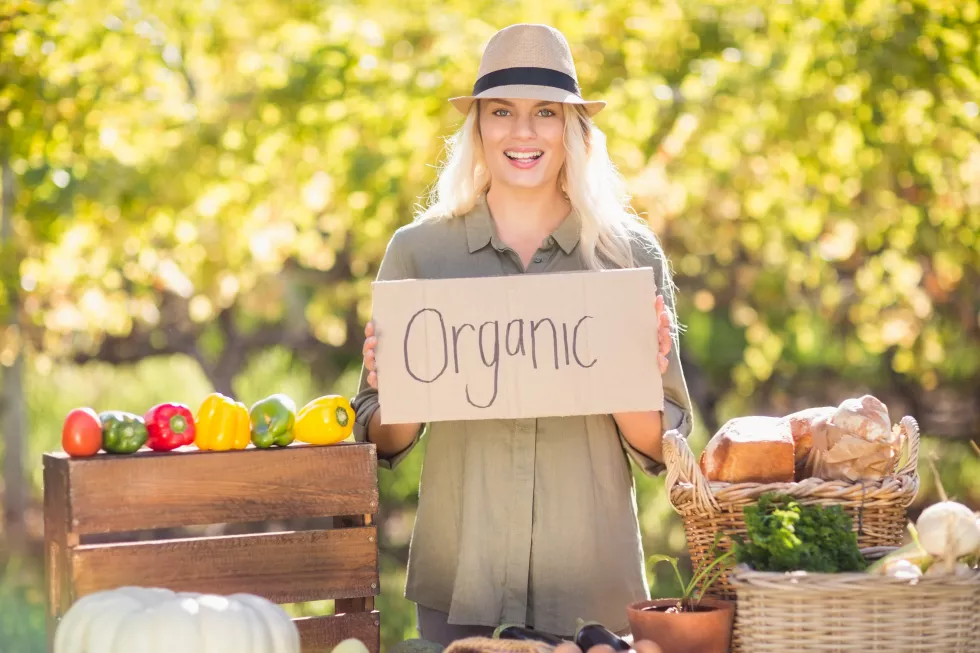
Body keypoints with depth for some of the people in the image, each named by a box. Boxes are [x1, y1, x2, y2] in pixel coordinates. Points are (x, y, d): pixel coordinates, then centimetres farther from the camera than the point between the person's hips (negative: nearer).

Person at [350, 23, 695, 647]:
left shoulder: (631, 254, 1)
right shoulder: (418, 250, 1)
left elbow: (661, 450, 4)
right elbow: (384, 444, 6)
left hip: (594, 588, 0)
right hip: (459, 581, 0)